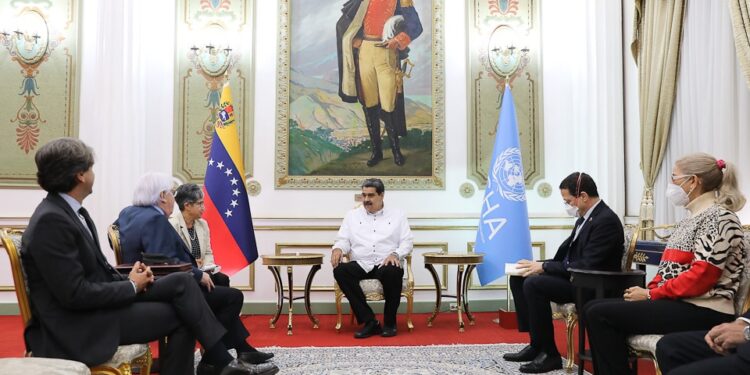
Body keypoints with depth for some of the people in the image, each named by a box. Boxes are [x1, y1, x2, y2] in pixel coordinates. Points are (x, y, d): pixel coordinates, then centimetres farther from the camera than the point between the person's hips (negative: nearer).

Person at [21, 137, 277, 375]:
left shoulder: (69, 210, 10)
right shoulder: (51, 221, -21)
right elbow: (74, 294, -24)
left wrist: (128, 279, -5)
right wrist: (131, 286, -12)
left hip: (98, 302, 9)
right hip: (77, 325, -9)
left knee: (181, 282, -4)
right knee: (180, 314, -11)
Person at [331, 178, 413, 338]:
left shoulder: (397, 215, 14)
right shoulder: (352, 215, 18)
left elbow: (407, 242, 7)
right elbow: (343, 239, 12)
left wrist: (395, 254, -14)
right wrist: (338, 248, -13)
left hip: (386, 264, -2)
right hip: (361, 265, 2)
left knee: (393, 272, -38)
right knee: (340, 270, -31)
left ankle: (390, 322, -15)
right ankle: (370, 322, -25)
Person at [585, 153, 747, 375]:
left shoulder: (719, 217, -11)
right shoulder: (692, 219, 19)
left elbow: (701, 276, -19)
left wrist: (651, 295, -13)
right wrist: (648, 290, 0)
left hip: (702, 312, -9)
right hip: (678, 304, 9)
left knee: (600, 314, -17)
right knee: (595, 309, -1)